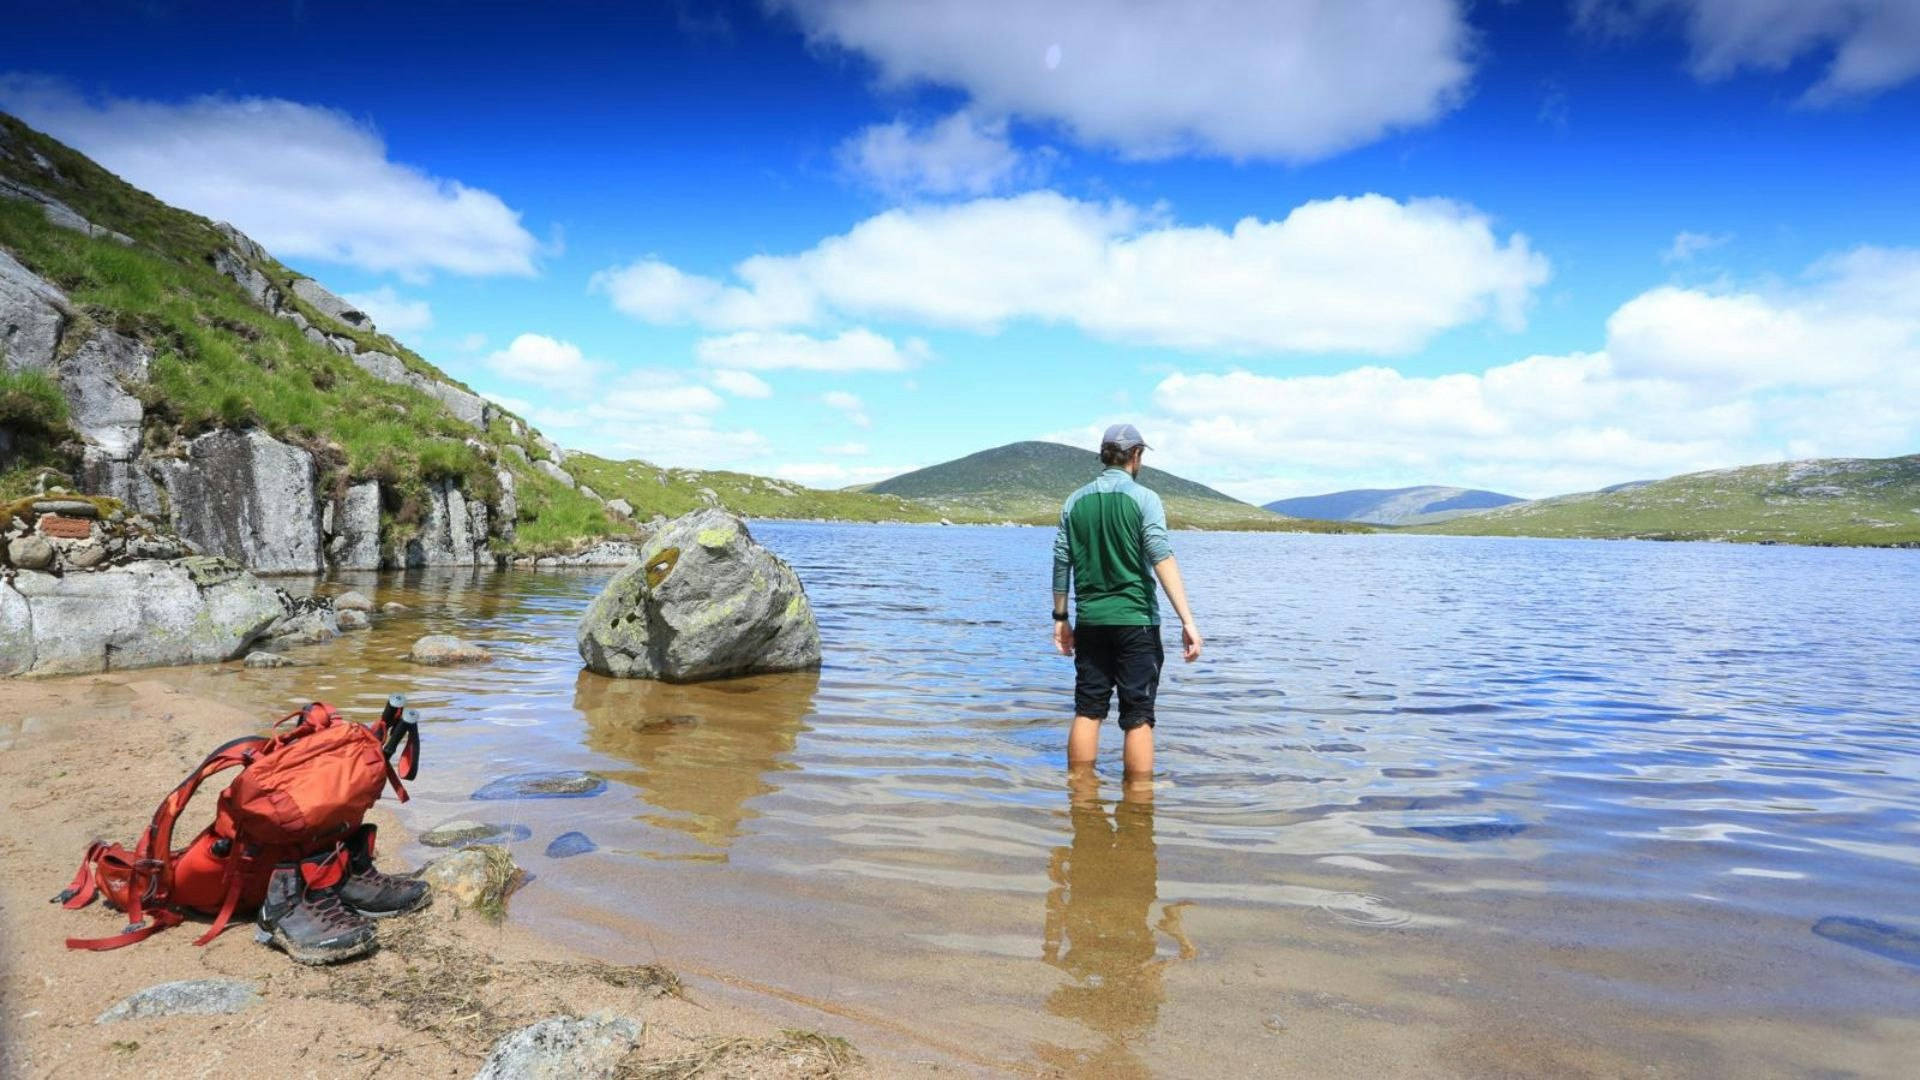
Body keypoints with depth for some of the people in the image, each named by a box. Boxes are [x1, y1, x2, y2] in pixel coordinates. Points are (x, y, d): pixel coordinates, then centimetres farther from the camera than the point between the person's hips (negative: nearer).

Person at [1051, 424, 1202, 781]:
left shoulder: (1076, 501, 7)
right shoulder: (1143, 498, -6)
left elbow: (1061, 564, 8)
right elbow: (1162, 559, -17)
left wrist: (1060, 618, 17)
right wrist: (1187, 620, -20)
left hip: (1089, 621, 4)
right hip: (1135, 619, -4)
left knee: (1087, 710, 12)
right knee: (1138, 716, 2)